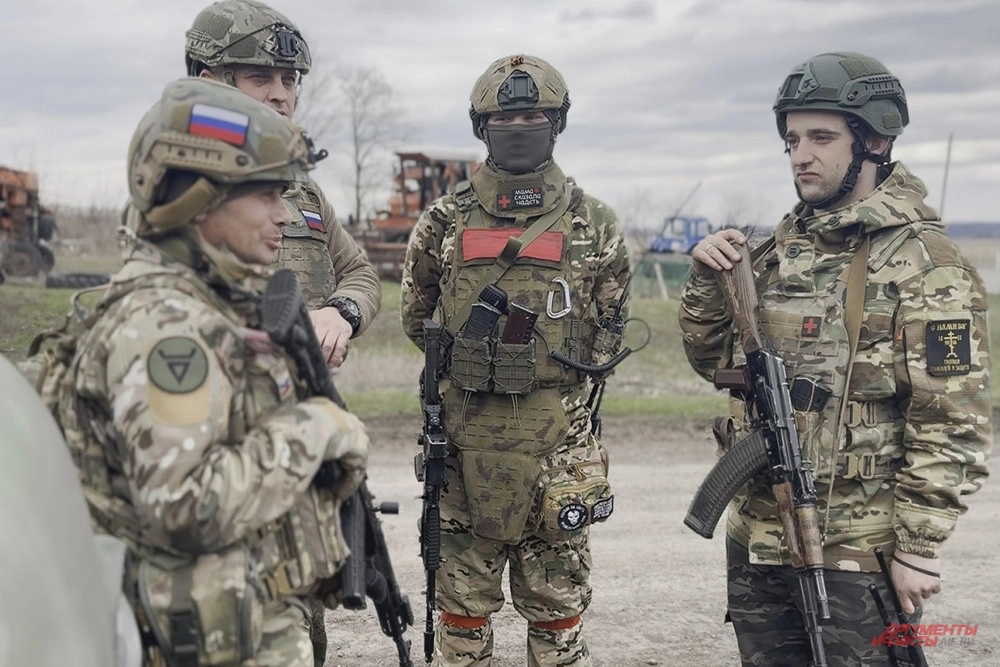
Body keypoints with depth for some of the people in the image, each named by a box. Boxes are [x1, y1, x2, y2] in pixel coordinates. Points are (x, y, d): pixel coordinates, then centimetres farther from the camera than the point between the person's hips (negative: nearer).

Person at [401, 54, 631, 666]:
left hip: (559, 452, -1)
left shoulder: (595, 225, 2)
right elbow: (416, 319, 15)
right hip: (465, 450, 1)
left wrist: (561, 380, 10)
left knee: (558, 616, 9)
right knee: (462, 613, 11)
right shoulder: (445, 223, 4)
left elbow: (612, 331, 11)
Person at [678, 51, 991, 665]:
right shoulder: (784, 245, 7)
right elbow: (716, 359, 13)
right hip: (756, 538, 6)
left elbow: (953, 426, -14)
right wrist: (709, 282, -4)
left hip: (855, 553, -6)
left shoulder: (924, 265, -13)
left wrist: (919, 547, -15)